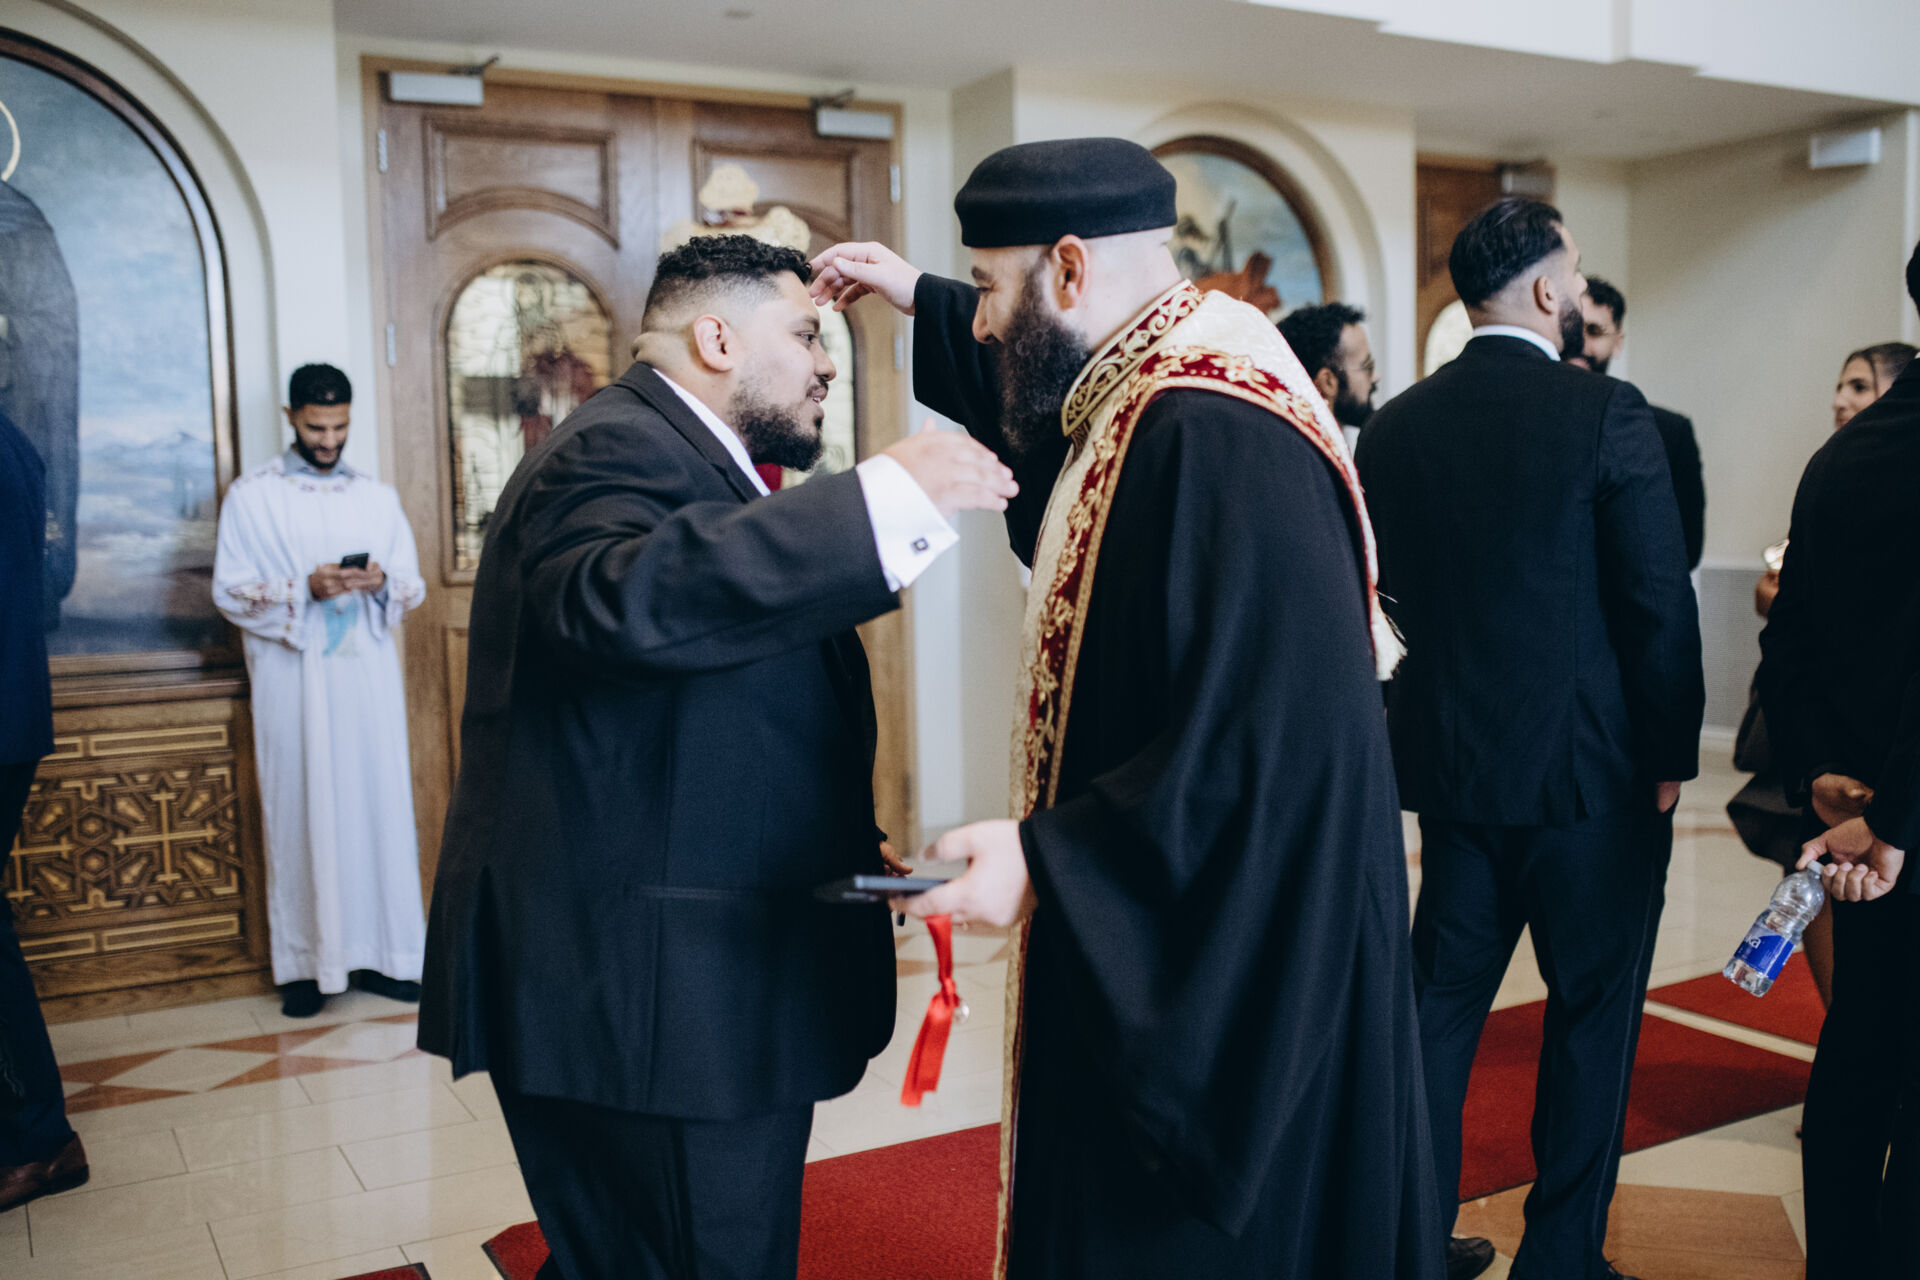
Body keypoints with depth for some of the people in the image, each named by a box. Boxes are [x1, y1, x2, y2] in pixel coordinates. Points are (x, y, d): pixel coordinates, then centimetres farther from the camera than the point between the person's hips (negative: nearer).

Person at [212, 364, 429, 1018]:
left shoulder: (378, 497, 12)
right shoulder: (252, 495, 3)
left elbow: (414, 584, 11)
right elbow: (230, 591, -2)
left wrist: (380, 581, -11)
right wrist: (305, 590, -17)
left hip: (369, 675, 3)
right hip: (292, 678, -3)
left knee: (379, 805, 2)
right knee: (301, 812, -1)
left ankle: (377, 953, 10)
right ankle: (306, 964, 7)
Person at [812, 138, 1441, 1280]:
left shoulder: (1215, 434, -25)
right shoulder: (1159, 392, 6)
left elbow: (1267, 739, -30)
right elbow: (1038, 385, 32)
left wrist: (1046, 855, -28)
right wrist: (919, 298, 27)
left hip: (1222, 963, -10)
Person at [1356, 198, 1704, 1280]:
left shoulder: (1395, 425, 2)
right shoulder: (1608, 414, -13)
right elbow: (1661, 604, -12)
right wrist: (1674, 756, -2)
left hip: (1451, 763, 5)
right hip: (1593, 767, -5)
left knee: (1442, 1005, 14)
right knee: (1595, 1017, 10)